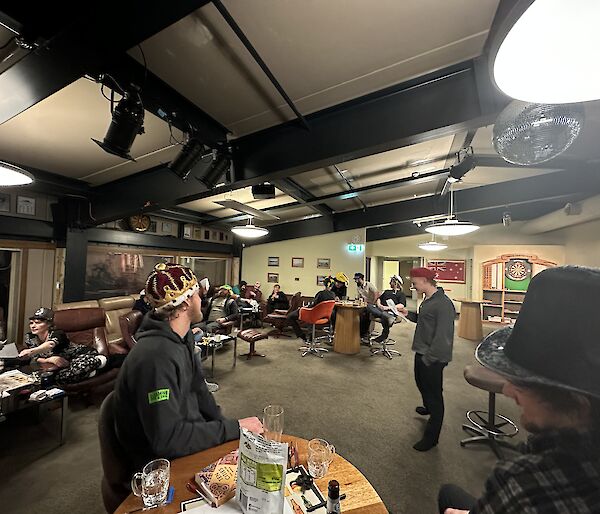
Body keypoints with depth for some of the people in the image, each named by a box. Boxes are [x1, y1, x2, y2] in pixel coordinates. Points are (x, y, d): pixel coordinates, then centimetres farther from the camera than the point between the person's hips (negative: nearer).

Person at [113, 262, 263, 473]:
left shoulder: (182, 339, 1)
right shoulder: (156, 356, -30)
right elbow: (167, 441, -29)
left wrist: (223, 424, -4)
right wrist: (234, 428, -23)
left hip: (190, 439, 7)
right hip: (165, 464, -7)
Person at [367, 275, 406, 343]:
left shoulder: (401, 294, 15)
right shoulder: (387, 291, 35)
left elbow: (401, 306, -3)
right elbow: (379, 299, 27)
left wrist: (388, 307, -16)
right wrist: (379, 305, 2)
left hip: (391, 312, -5)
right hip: (380, 309, 6)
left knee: (384, 317, -43)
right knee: (369, 306, -30)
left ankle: (384, 335, -25)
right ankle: (387, 316, -47)